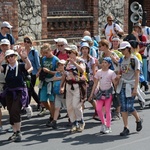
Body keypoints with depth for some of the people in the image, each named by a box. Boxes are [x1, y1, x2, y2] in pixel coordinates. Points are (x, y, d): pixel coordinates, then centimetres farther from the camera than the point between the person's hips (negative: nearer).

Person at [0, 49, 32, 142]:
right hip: (9, 92, 5)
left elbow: (29, 66, -23)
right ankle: (15, 132, 20)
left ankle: (18, 132, -9)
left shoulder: (20, 66, -5)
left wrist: (25, 57, -38)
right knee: (11, 113, 9)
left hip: (19, 92, -5)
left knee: (15, 111, -18)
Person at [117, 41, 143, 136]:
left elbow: (137, 75, -10)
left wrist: (135, 88, -17)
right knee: (123, 108, 1)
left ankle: (138, 120, 22)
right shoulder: (122, 60, 12)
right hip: (122, 86, 6)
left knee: (129, 107, -7)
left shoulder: (134, 60, -6)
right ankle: (126, 128, 6)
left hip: (131, 86, -6)